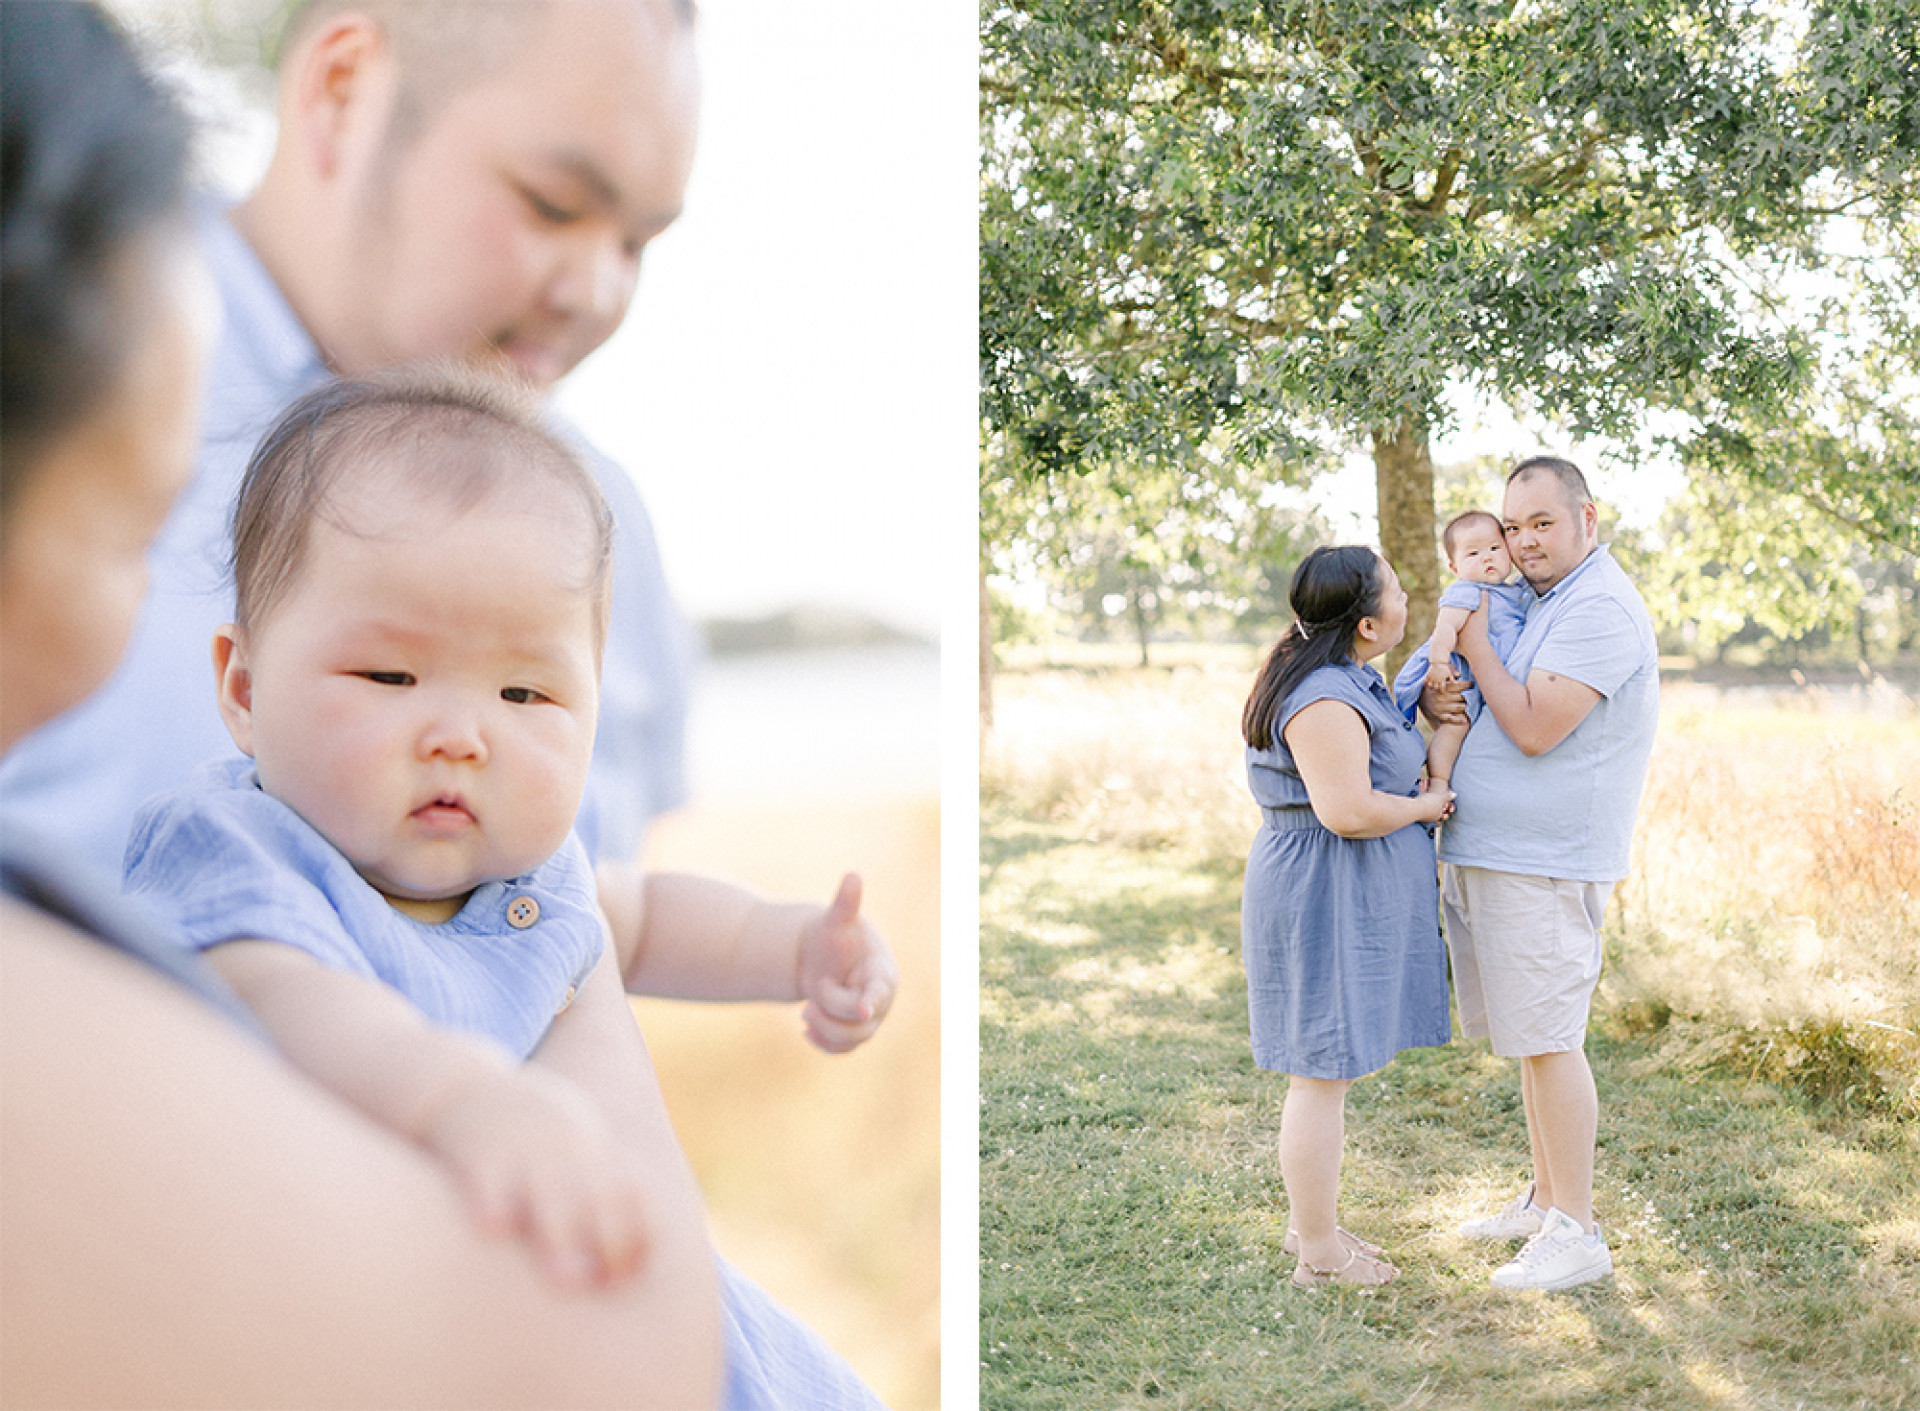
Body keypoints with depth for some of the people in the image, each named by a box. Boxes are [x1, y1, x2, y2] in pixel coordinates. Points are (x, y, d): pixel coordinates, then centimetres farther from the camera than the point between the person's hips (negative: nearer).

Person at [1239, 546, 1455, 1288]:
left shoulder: (1348, 681, 12)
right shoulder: (1324, 698, -23)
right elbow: (1348, 810, -29)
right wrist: (1427, 806, -14)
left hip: (1345, 897, 11)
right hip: (1328, 900, -11)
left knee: (1326, 1070, 19)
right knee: (1324, 1072, -2)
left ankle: (1310, 1222, 31)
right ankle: (1320, 1255, 7)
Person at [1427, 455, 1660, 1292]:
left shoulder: (1599, 609, -14)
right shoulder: (1533, 600, 17)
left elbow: (1534, 728, -22)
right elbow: (1453, 683, 20)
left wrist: (1474, 642, -12)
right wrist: (1432, 696, -4)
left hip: (1542, 865, -9)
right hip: (1487, 852, 10)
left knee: (1547, 1040, -7)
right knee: (1529, 1038, 15)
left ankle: (1577, 1233, -1)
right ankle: (1545, 1199, 26)